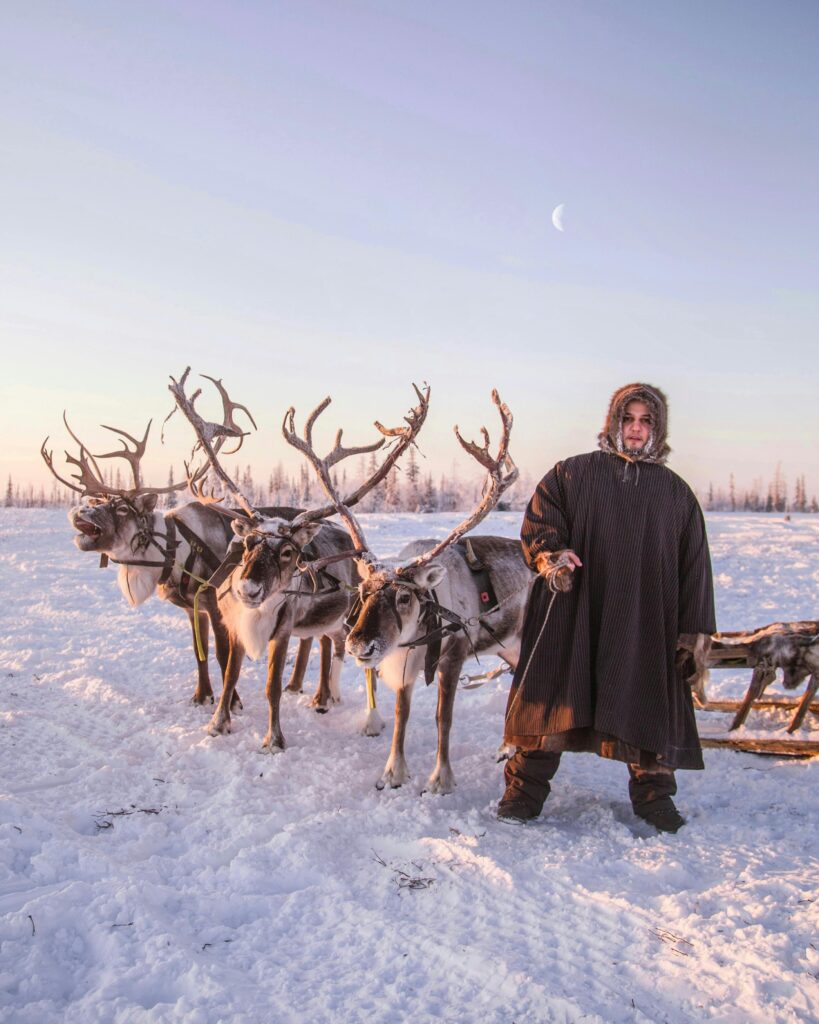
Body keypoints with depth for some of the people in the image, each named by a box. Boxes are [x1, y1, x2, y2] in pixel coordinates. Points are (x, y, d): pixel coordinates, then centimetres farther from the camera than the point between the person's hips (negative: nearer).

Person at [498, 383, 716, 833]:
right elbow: (537, 521, 3)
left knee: (647, 704, 6)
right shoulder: (572, 474, 7)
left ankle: (654, 793, 24)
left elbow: (694, 564, 11)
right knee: (553, 698, 0)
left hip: (645, 622, 2)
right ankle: (525, 790, 11)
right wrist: (550, 554, -18)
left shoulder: (676, 493, 12)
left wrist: (694, 628, 5)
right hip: (573, 613, -1)